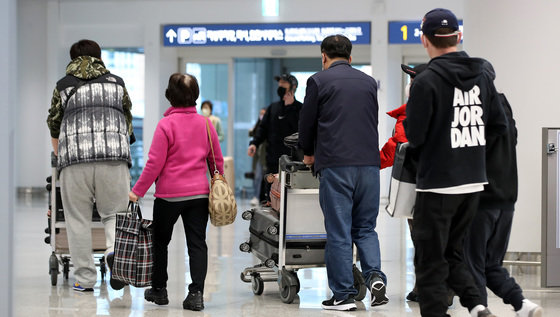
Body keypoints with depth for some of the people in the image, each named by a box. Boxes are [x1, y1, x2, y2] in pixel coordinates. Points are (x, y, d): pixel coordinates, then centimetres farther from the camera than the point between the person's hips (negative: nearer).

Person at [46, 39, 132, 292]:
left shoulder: (63, 86, 15)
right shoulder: (117, 83, 19)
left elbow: (54, 126, 23)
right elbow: (128, 121, 29)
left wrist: (59, 156, 40)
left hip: (74, 158, -1)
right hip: (114, 157, 1)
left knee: (78, 220, 4)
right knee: (115, 213, 10)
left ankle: (85, 279, 3)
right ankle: (114, 249, -20)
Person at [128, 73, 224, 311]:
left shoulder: (166, 124, -11)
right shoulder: (206, 124, 4)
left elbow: (155, 163, -12)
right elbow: (217, 160, 11)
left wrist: (137, 191, -5)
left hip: (169, 194, -3)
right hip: (199, 193, 4)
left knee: (160, 241, 14)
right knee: (197, 243, 2)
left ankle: (159, 289, 23)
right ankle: (196, 293, -7)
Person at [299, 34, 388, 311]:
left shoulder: (319, 81, 1)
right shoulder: (369, 82, 14)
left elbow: (307, 123, 6)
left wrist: (308, 153, 24)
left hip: (335, 164, -4)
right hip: (369, 162, 4)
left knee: (338, 232, 1)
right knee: (365, 228, 13)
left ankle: (343, 295, 2)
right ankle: (375, 276, -8)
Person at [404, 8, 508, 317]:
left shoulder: (426, 82, -15)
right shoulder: (482, 76, 4)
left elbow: (414, 135, -13)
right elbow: (499, 125, 8)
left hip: (437, 184, -6)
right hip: (474, 182, 6)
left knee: (430, 262, 4)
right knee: (452, 252, 19)